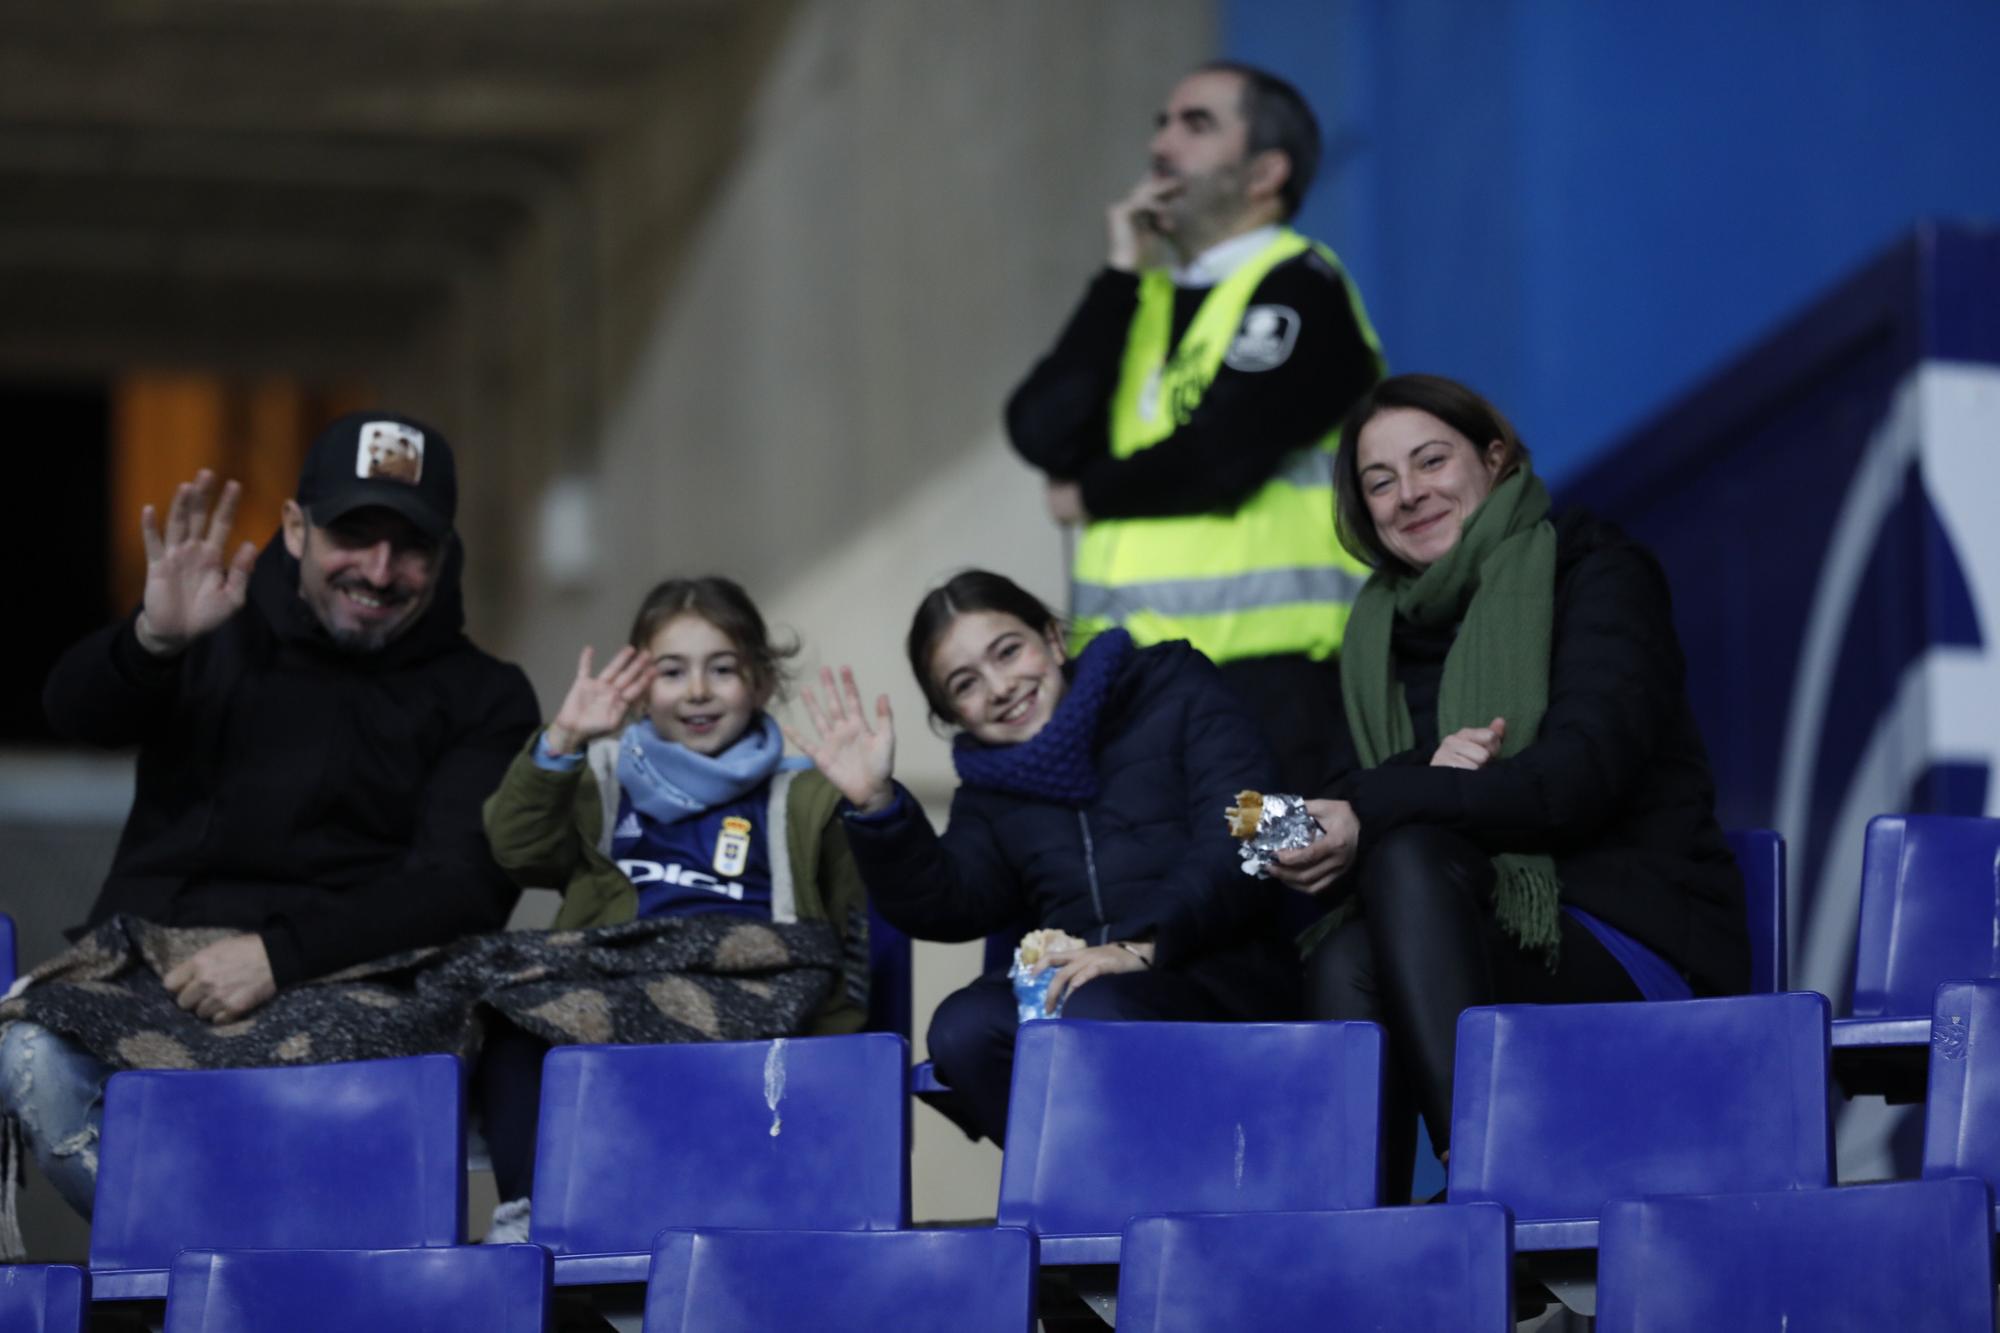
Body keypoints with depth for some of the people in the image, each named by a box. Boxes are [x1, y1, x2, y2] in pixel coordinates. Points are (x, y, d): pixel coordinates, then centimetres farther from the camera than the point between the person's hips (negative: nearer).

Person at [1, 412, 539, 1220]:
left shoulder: (483, 698, 12)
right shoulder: (225, 636, 15)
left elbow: (467, 887, -3)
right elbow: (77, 710, -4)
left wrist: (283, 951, -20)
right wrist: (154, 640, -29)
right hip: (149, 966, 1)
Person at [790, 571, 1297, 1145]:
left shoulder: (1174, 693, 10)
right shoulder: (989, 785, 24)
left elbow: (1237, 844, -5)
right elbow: (946, 908, 9)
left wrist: (1139, 947, -18)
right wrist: (875, 805, -5)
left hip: (1212, 978, -4)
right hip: (1063, 985, 4)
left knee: (1092, 1014, -36)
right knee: (962, 1028, -27)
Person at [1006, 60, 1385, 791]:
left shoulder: (1300, 292, -2)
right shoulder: (1146, 297, 19)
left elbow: (1218, 457, -16)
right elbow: (1042, 433, 2)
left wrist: (1089, 497, 2)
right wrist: (1120, 274, 0)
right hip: (1124, 683, 6)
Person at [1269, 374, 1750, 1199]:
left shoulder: (1595, 569, 1)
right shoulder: (1385, 624, 19)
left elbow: (1582, 773, -15)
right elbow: (1349, 799, 6)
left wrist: (1374, 817, -24)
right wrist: (1425, 775, -19)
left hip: (1635, 950, -5)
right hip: (1478, 939, 5)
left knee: (1407, 859, -32)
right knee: (1343, 966, -29)